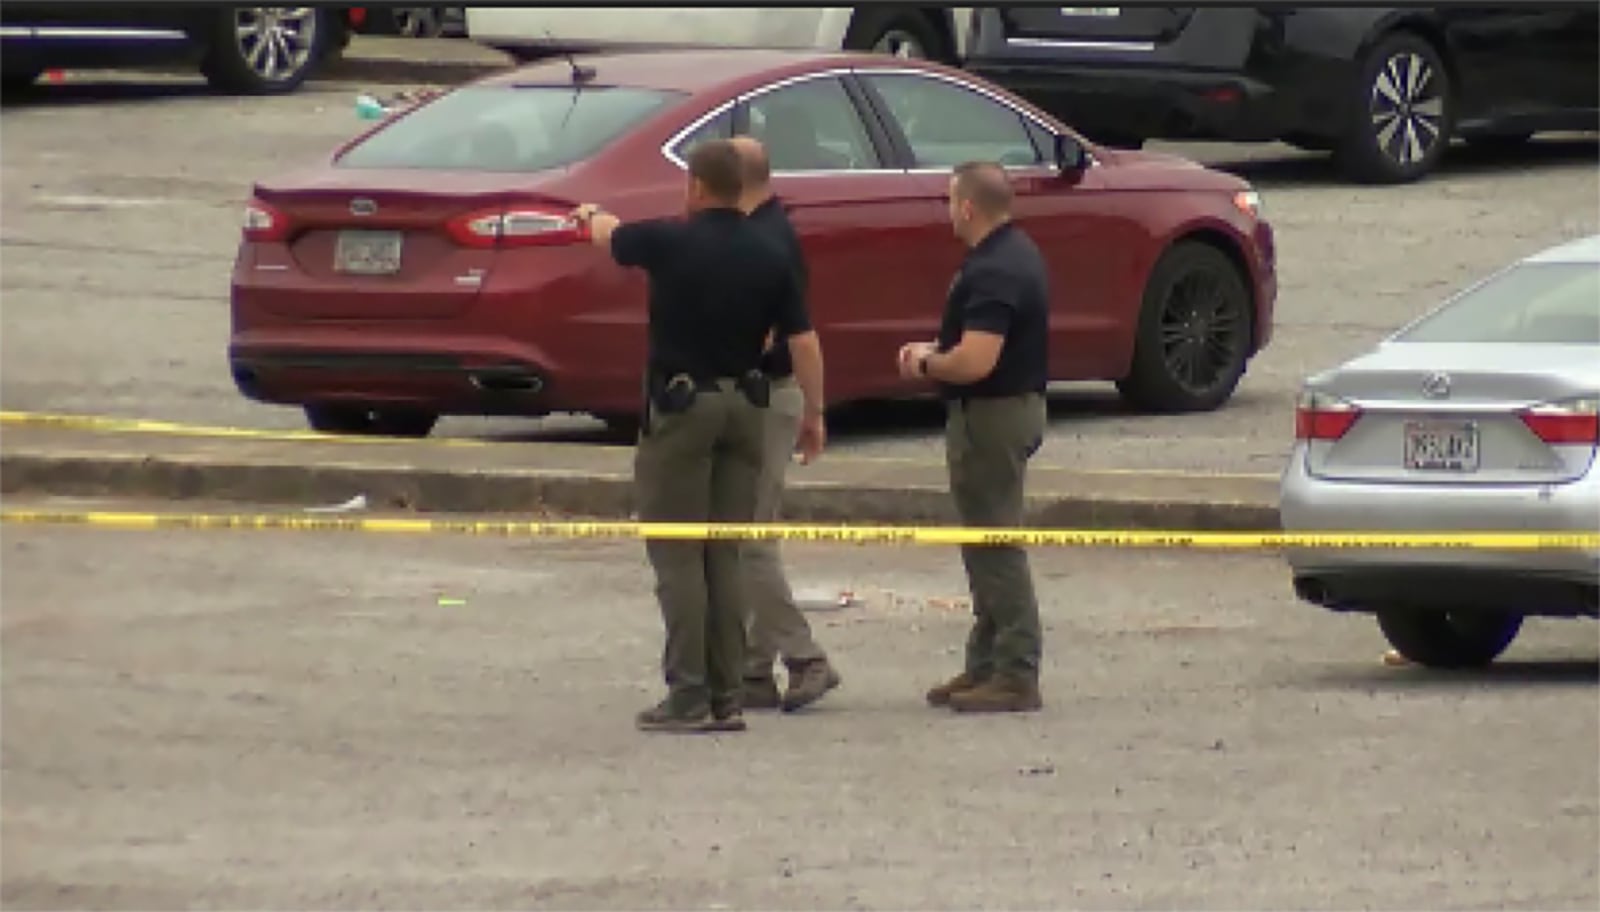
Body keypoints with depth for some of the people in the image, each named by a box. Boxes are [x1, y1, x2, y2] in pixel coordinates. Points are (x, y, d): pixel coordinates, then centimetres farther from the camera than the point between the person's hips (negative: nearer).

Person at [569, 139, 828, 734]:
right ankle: (726, 698, 8)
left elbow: (608, 235, 13)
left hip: (680, 404, -4)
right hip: (745, 406, 4)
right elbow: (803, 342, 2)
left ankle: (688, 697, -8)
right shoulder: (767, 258, 2)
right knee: (725, 557, 9)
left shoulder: (670, 242, -8)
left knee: (677, 556, -2)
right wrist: (813, 415, 13)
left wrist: (589, 215, 37)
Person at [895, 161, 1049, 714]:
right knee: (989, 545, 17)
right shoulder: (1015, 255, 11)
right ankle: (986, 666, 24)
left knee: (995, 548, -7)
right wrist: (936, 350, 13)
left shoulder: (993, 273, -23)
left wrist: (927, 363, -12)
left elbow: (975, 361, -30)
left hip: (991, 416, -11)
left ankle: (1016, 676, -5)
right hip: (1015, 404, 11)